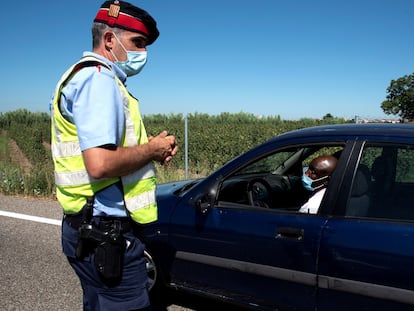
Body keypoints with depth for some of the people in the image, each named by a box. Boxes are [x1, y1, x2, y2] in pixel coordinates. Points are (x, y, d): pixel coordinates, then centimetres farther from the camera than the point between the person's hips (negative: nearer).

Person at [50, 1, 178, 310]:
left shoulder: (88, 77, 17)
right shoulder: (99, 78, -15)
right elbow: (100, 165, -28)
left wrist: (151, 148, 6)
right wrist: (152, 150, -11)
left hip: (92, 229, 10)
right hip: (107, 232, -10)